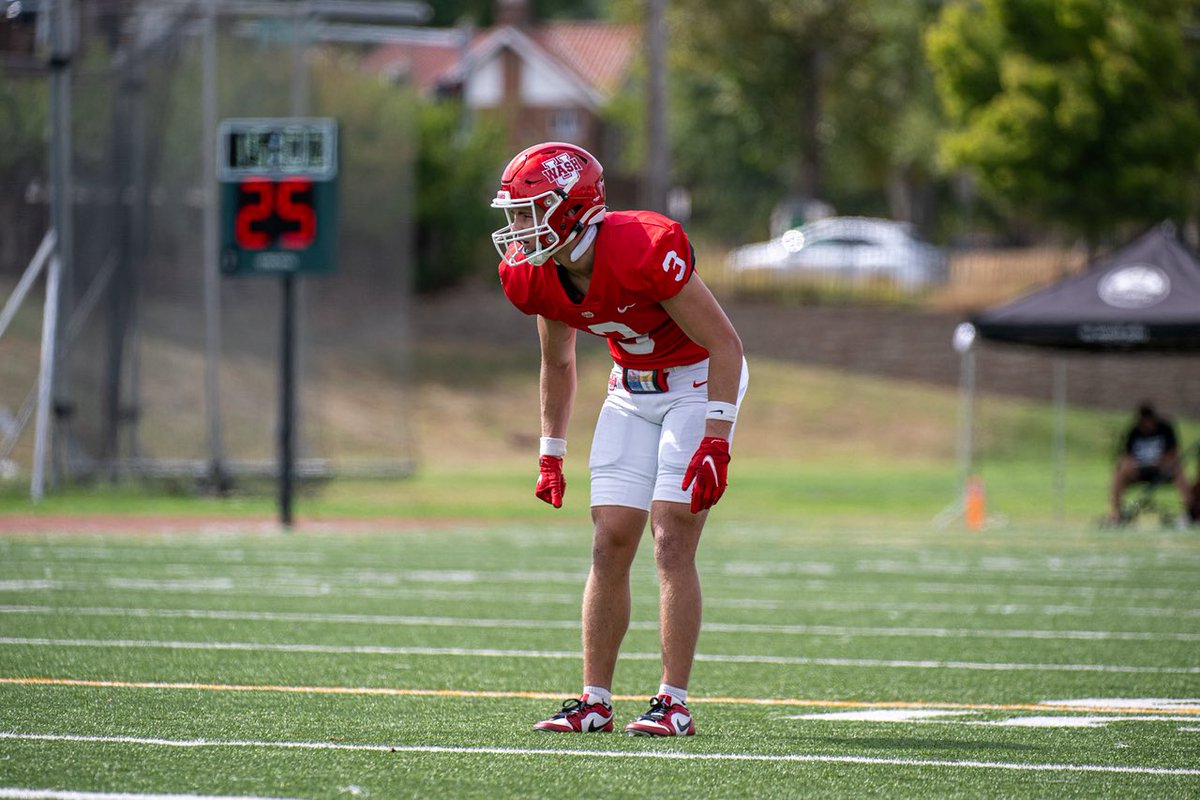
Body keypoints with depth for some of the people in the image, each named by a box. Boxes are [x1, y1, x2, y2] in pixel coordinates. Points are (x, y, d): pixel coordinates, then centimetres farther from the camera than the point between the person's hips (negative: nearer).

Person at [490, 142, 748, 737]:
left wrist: (715, 443, -28)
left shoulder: (644, 252, -32)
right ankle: (594, 702, 6)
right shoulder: (534, 278, -10)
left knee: (672, 543, -13)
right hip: (631, 390, 6)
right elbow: (558, 362, 11)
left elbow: (725, 346, -24)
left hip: (699, 381, -6)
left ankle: (674, 704, -9)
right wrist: (551, 452, 12)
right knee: (610, 545, 0)